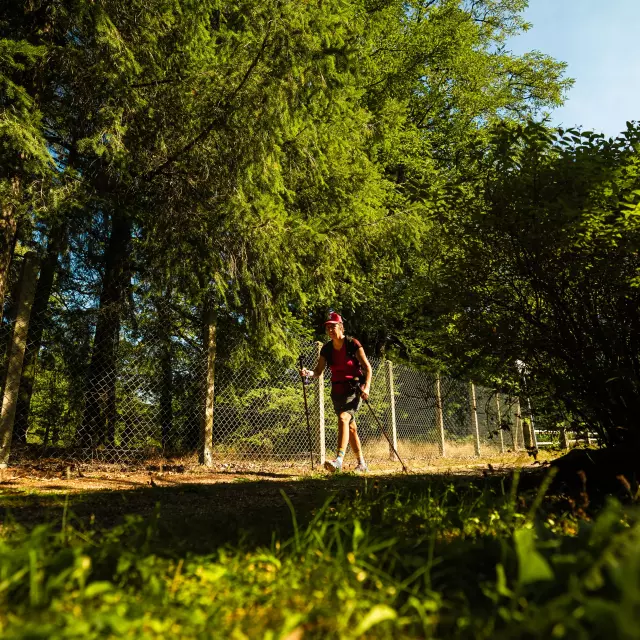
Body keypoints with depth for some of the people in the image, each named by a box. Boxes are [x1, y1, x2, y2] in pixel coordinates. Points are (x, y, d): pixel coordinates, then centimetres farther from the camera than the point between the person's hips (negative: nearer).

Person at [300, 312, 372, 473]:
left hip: (353, 388, -5)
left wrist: (366, 387, -19)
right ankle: (362, 464, 23)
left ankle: (339, 460, -32)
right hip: (337, 391, 6)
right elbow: (318, 372, 4)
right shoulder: (326, 349, 4)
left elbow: (367, 367, -7)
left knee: (343, 418, -26)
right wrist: (308, 373, -18)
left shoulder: (353, 344, -9)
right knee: (351, 427, 11)